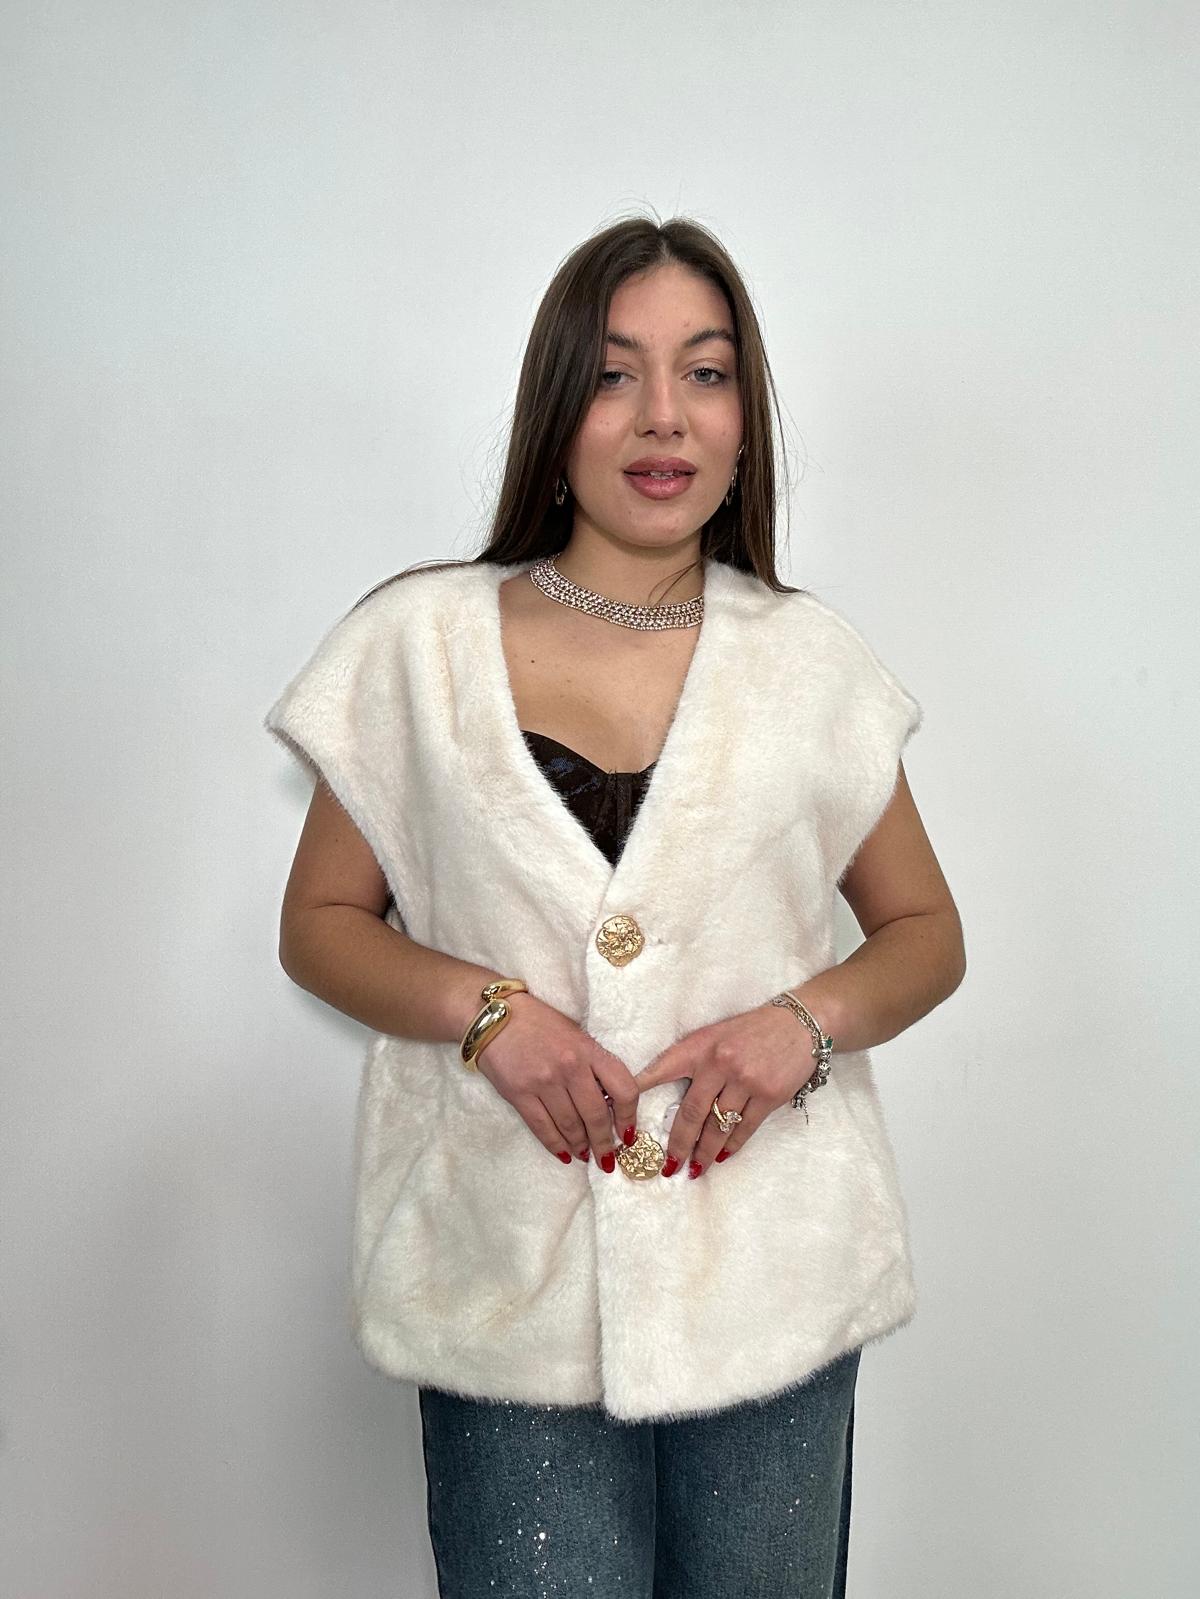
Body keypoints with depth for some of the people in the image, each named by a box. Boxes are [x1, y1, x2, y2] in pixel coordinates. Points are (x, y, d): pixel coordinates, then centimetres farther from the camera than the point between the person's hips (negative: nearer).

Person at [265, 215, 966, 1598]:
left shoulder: (812, 663, 3)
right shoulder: (416, 646, 0)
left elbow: (926, 935, 11)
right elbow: (320, 925, 5)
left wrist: (807, 1018, -10)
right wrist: (482, 1006, -13)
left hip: (771, 1287, 2)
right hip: (512, 1291, -1)